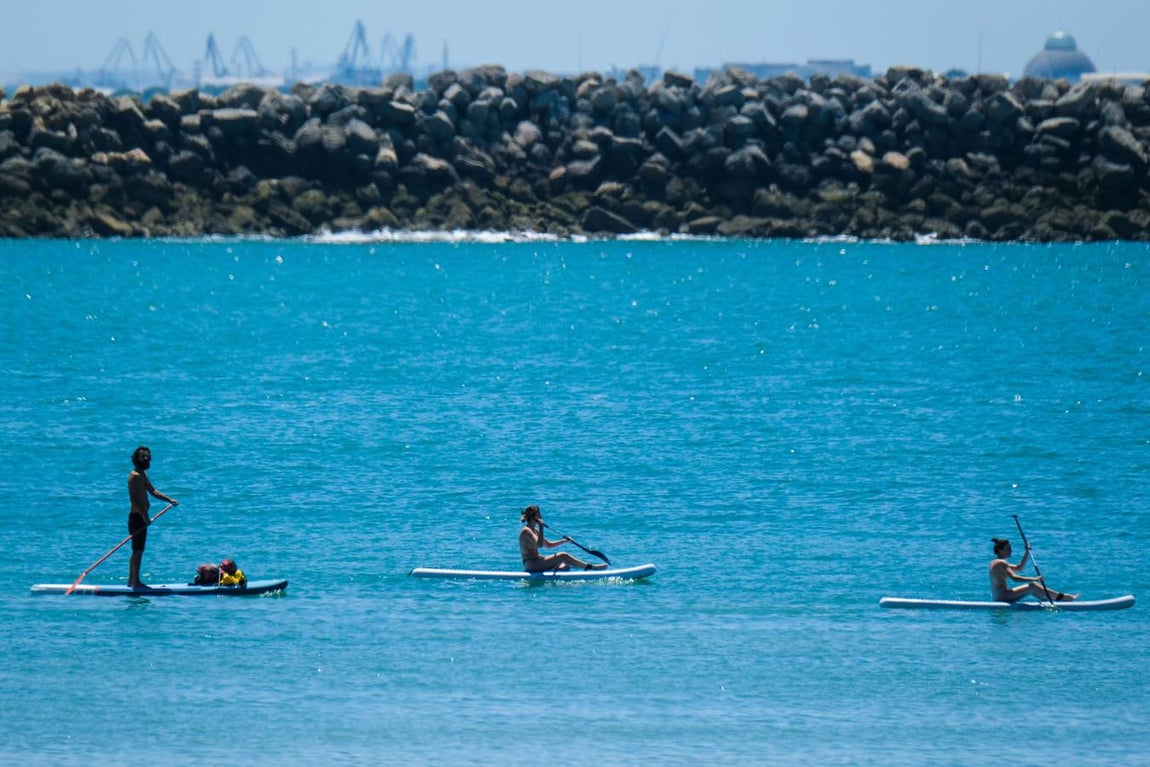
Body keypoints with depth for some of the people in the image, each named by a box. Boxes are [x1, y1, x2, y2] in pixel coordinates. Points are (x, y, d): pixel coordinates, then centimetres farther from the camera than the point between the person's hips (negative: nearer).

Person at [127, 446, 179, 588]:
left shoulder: (143, 475, 16)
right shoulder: (135, 476, -16)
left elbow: (152, 491, 26)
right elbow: (134, 498, -23)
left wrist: (169, 500, 16)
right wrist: (144, 517, -27)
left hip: (141, 518, 11)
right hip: (137, 517, -11)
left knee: (138, 550, 14)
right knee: (138, 550, -8)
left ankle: (132, 581, 20)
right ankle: (135, 581, -6)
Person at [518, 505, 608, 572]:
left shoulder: (534, 531, 20)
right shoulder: (526, 531, -11)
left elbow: (548, 545, 26)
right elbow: (539, 544, -24)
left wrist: (564, 541, 16)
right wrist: (541, 527, -24)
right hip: (531, 565, -10)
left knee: (565, 566, -2)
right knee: (563, 556, -17)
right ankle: (591, 567, -17)